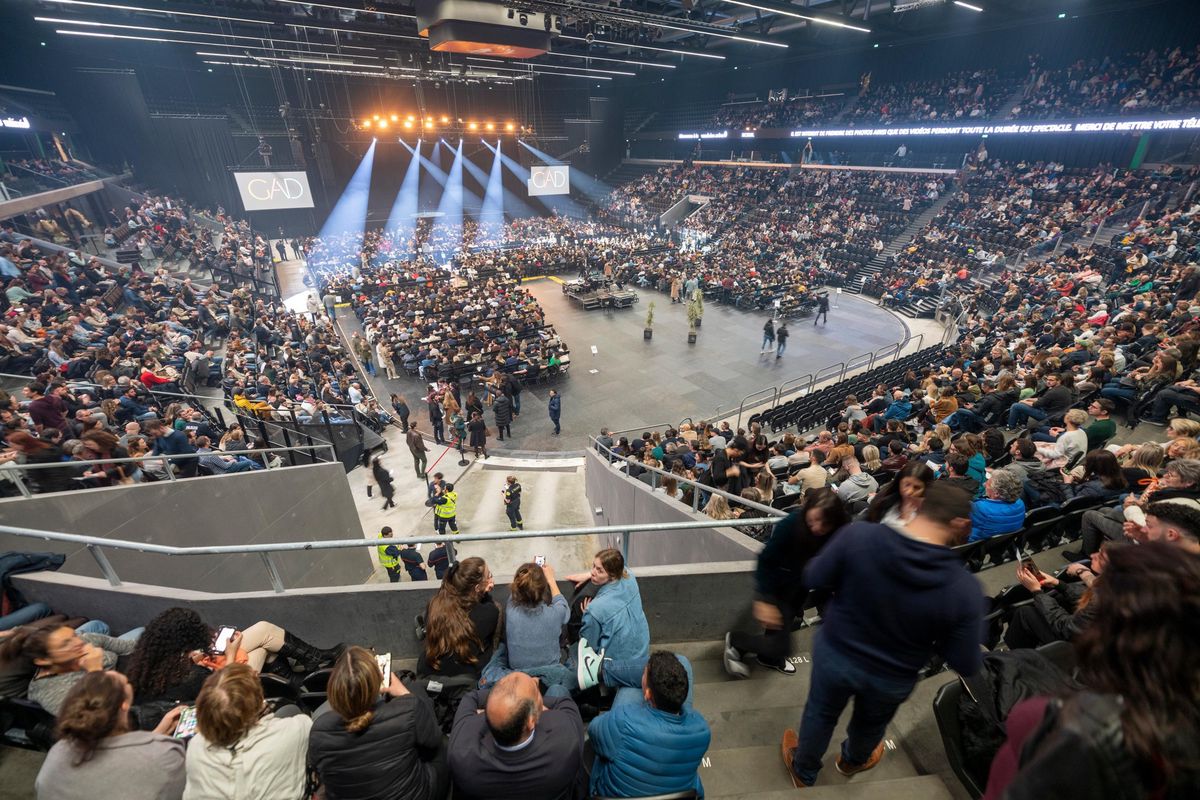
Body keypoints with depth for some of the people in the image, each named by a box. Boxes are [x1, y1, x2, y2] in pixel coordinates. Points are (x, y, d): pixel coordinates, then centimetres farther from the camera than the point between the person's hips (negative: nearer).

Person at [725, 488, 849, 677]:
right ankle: (735, 640, 18)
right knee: (780, 646, -5)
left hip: (799, 588, 5)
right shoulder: (790, 525, -34)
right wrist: (763, 601, -27)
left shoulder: (841, 534, -24)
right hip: (775, 587, -5)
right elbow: (766, 561, -26)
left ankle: (770, 657, 56)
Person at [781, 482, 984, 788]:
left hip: (835, 654, -1)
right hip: (893, 678, 1)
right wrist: (933, 634, 3)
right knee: (870, 724, 35)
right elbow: (965, 665, -16)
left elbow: (814, 578, -16)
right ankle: (852, 761, 66)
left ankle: (803, 771, 56)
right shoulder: (964, 588, -27)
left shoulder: (859, 535, -30)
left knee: (820, 713, 29)